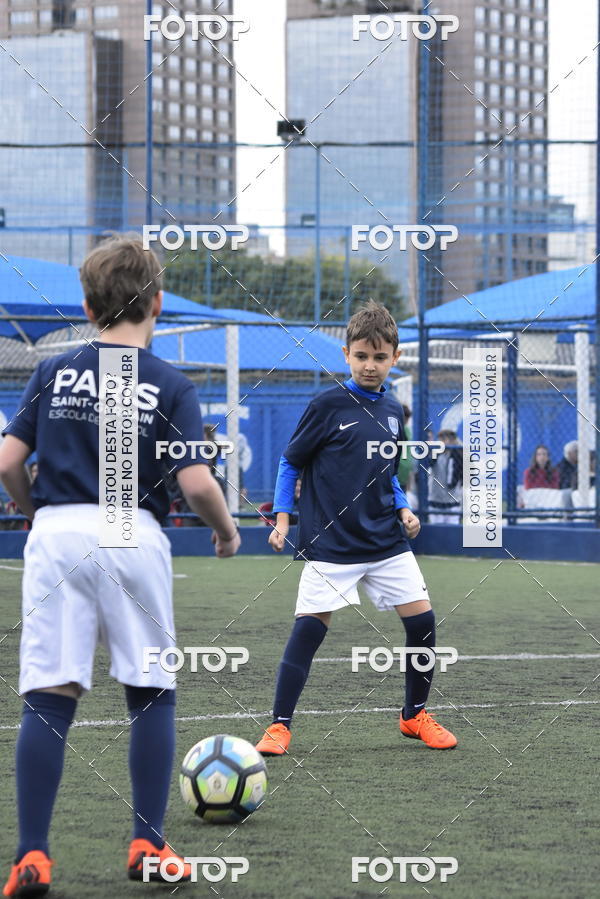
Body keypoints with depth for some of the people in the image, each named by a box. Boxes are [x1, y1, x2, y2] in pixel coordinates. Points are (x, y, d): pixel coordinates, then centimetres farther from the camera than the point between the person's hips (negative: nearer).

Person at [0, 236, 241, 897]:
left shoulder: (53, 373, 7)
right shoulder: (171, 387, 1)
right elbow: (196, 482, -8)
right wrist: (226, 529, 12)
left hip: (56, 536, 2)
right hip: (133, 538, -2)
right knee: (152, 694, 13)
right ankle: (147, 845, 12)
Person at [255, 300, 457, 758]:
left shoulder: (392, 411, 8)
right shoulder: (327, 405, -7)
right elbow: (290, 462, 0)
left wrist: (403, 509, 6)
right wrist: (282, 518, -7)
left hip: (387, 541, 5)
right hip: (330, 544, -5)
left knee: (423, 620, 1)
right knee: (309, 628, -11)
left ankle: (415, 715, 19)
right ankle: (280, 725, -3)